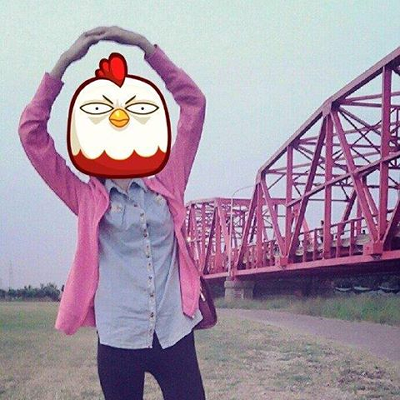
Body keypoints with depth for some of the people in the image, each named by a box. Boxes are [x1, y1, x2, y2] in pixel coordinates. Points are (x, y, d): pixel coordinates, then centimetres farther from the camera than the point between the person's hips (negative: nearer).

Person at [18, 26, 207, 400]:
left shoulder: (167, 185, 8)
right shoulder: (87, 199, 5)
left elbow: (194, 102, 7)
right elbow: (31, 131, 0)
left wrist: (146, 46, 3)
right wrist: (65, 61, -2)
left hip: (175, 334, 1)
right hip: (118, 341, 0)